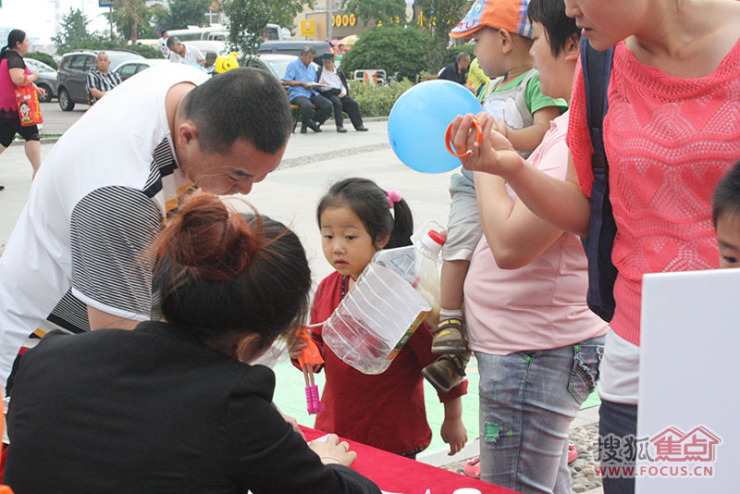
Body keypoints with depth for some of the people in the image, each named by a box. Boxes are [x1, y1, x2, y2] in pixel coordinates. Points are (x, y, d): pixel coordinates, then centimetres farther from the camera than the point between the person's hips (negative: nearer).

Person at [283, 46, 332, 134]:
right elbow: (286, 81, -5)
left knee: (328, 104, -19)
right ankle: (304, 124, -9)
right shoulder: (293, 65, 3)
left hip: (312, 93, 7)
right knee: (307, 106, -40)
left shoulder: (312, 67, 26)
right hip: (297, 94, -6)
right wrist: (301, 83, -9)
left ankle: (313, 122, 1)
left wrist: (315, 85, 3)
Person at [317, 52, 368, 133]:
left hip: (340, 92, 4)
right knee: (337, 103, -35)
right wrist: (319, 85, -19)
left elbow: (344, 84, 19)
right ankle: (339, 126, -39)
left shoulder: (338, 72, 24)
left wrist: (343, 92, -2)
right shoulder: (320, 71, 14)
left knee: (353, 103, -20)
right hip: (328, 92, -4)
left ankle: (358, 125, -20)